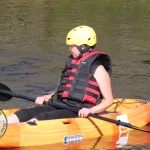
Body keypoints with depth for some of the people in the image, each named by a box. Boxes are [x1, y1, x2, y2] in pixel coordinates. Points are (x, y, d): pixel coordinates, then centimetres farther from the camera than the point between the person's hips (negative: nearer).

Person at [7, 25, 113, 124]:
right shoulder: (72, 62, 19)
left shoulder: (98, 68, -4)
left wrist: (91, 110, -23)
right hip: (60, 105, 8)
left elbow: (109, 100, -7)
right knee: (24, 113, -15)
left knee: (40, 118, -31)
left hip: (79, 112, -8)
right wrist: (45, 98, 16)